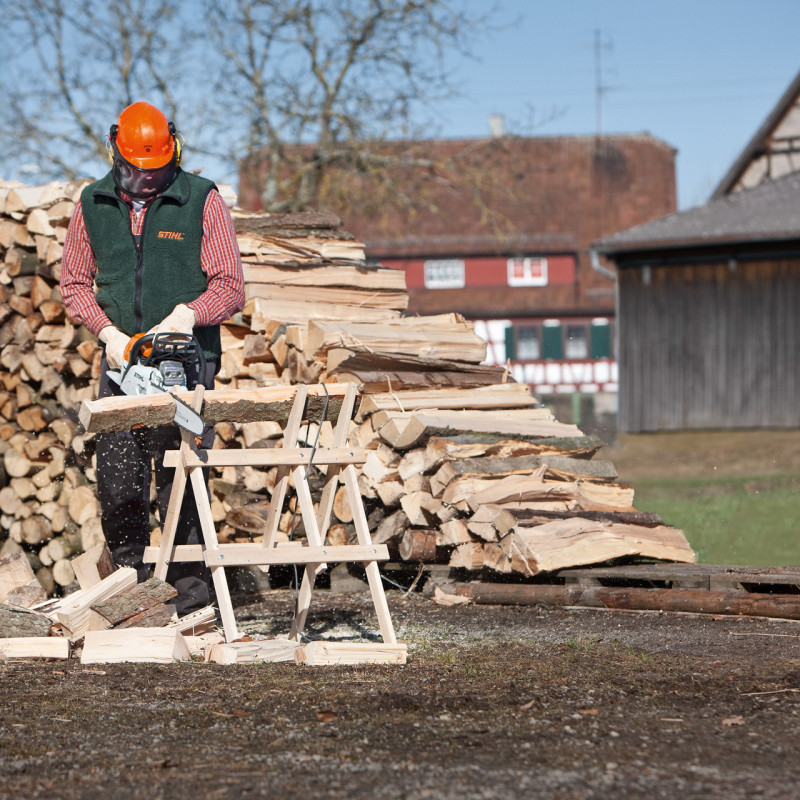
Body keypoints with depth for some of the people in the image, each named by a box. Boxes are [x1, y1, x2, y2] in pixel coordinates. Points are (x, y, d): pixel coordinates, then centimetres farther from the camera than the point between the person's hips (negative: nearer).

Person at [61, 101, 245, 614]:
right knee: (118, 476, 0)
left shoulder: (203, 201, -3)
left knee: (180, 475, -8)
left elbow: (231, 287, -3)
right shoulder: (93, 205, 7)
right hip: (122, 360, 3)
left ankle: (191, 578, -2)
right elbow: (74, 283, 13)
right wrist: (108, 332, -2)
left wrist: (187, 313, -21)